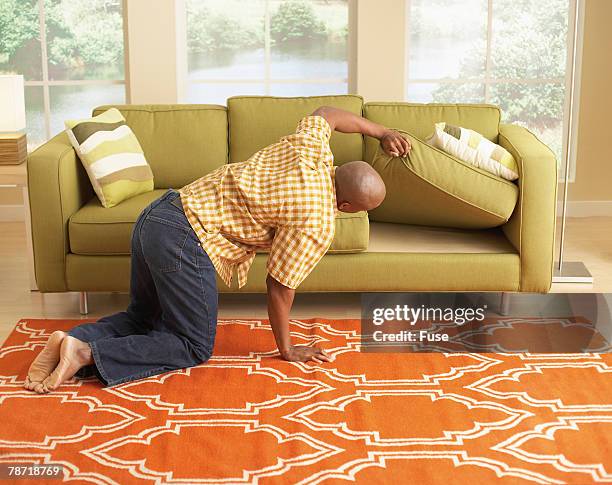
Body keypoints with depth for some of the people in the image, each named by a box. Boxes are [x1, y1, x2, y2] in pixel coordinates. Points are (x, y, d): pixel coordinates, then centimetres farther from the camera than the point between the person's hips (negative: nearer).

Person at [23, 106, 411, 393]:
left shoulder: (310, 149, 7)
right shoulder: (317, 224, -13)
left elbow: (326, 113, 29)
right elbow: (279, 285, -7)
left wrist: (380, 131, 41)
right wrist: (287, 350, 7)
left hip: (158, 214, 9)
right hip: (185, 242, -9)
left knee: (143, 318, 26)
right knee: (194, 347, 6)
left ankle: (72, 340, 4)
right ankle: (86, 353, -9)